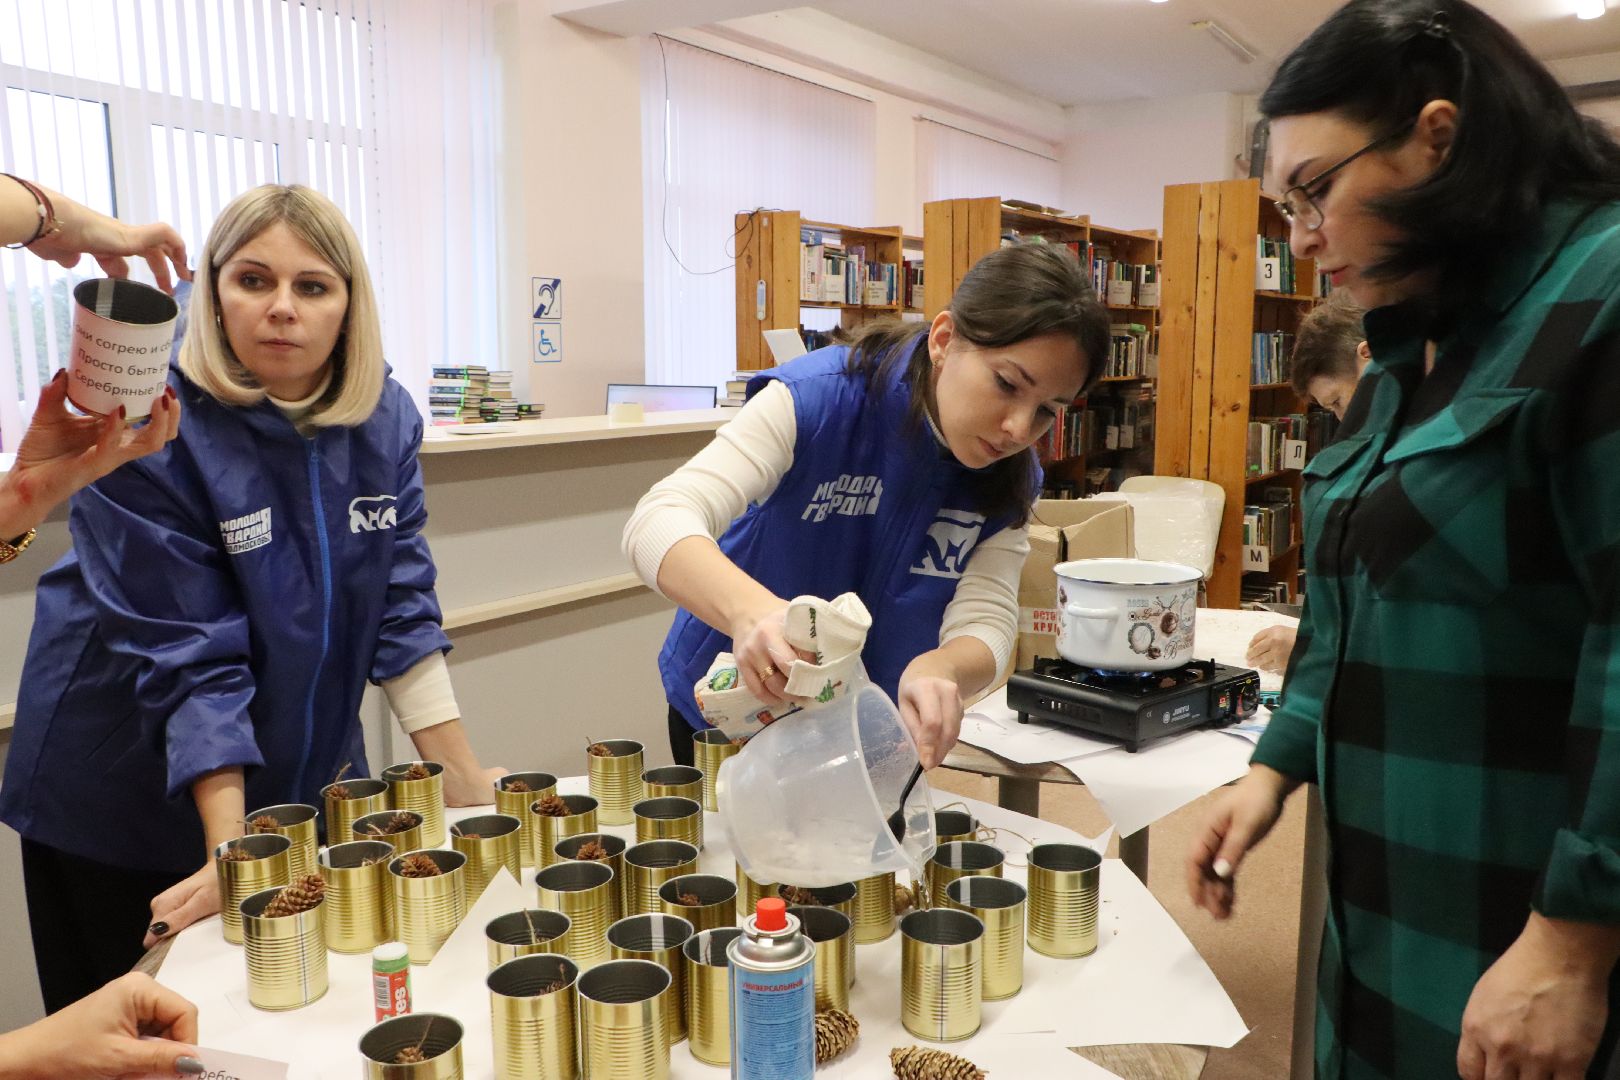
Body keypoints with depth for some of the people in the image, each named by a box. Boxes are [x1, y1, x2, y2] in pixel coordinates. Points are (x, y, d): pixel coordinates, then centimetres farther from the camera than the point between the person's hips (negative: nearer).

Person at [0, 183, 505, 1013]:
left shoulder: (383, 418, -8)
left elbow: (400, 603, -5)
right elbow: (188, 654, -23)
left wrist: (460, 773, -8)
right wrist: (227, 847, -25)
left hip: (307, 781, 4)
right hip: (127, 803, -4)